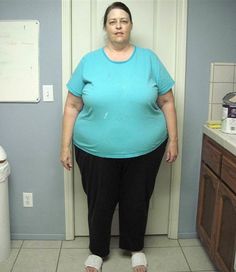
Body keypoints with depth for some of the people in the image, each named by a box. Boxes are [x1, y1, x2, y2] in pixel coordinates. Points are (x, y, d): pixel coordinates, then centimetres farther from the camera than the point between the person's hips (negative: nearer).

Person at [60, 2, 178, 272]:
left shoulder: (149, 59, -1)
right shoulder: (88, 62, -2)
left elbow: (167, 102, 3)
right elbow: (72, 106, 0)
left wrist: (173, 140, 1)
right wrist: (65, 146, -1)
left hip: (143, 151, 1)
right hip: (96, 152, 0)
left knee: (136, 202, 16)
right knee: (99, 203, 14)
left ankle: (135, 248, 41)